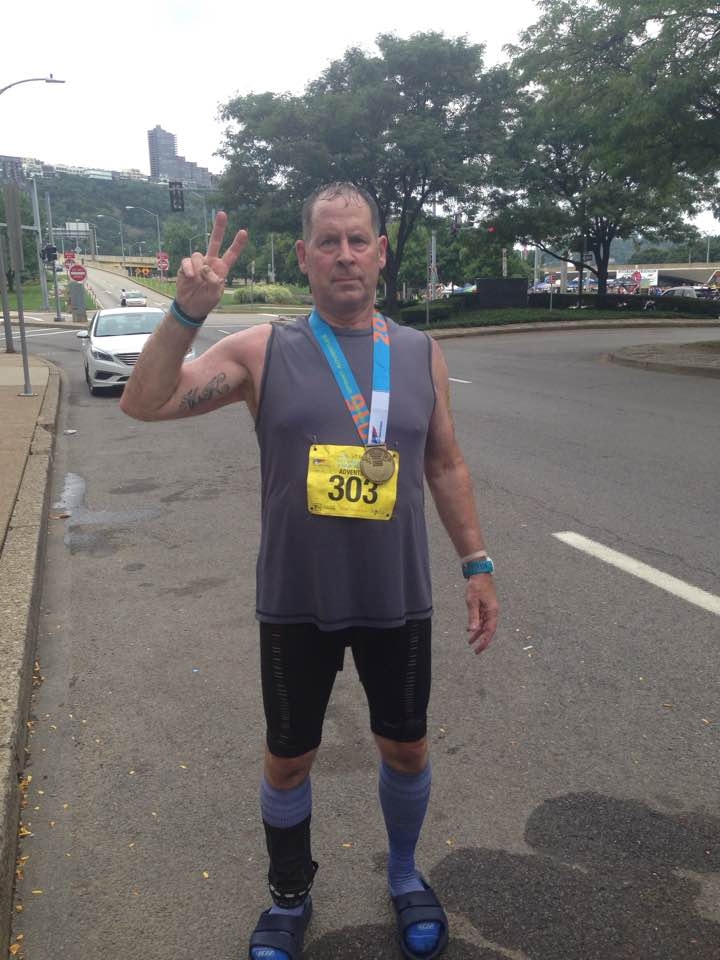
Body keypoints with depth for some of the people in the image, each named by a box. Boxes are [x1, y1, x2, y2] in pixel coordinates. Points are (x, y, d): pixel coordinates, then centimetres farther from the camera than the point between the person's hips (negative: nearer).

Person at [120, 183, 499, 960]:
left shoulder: (420, 354, 0)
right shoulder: (263, 351, -6)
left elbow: (446, 466, 8)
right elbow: (144, 403, -13)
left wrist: (476, 564, 5)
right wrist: (187, 311, -27)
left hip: (397, 601, 2)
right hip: (297, 604, -1)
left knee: (406, 749, 18)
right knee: (288, 760, 16)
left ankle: (405, 875, 48)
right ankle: (290, 897, 44)